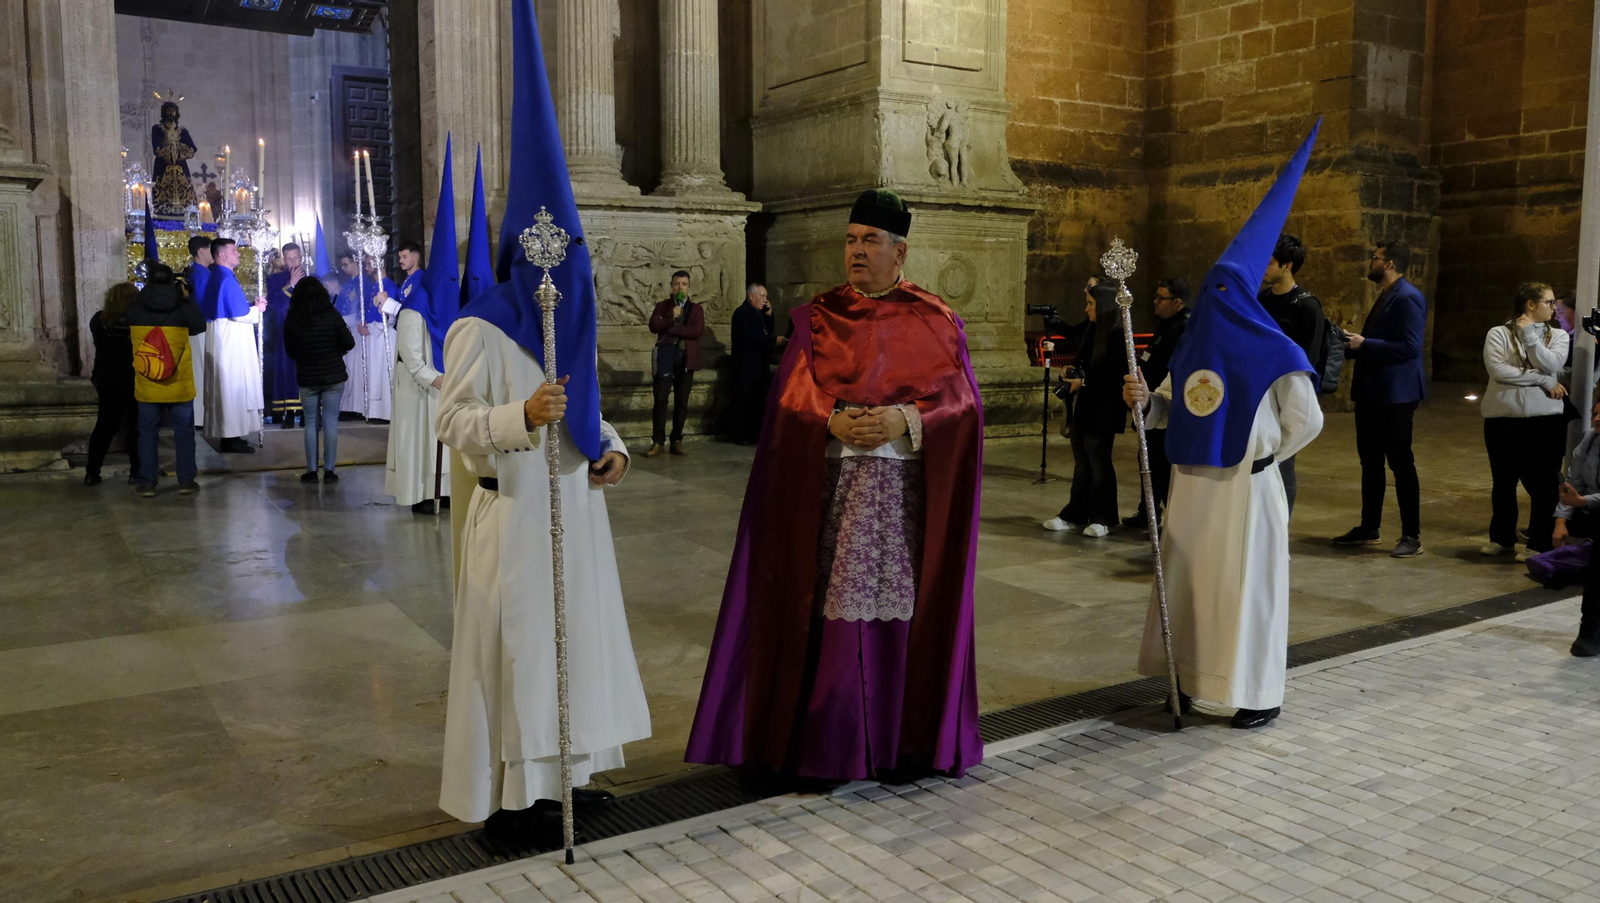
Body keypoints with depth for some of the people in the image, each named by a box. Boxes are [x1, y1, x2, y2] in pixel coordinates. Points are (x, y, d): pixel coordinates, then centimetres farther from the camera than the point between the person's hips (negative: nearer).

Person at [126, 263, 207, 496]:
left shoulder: (134, 309, -2)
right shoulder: (183, 307, -7)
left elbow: (126, 339, 11)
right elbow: (200, 326, 10)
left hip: (146, 387, 1)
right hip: (179, 386, -1)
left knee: (147, 432, 9)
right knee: (184, 432, 8)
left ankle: (147, 482, 8)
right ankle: (186, 480, 8)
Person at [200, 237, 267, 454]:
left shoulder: (216, 276, 14)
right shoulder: (227, 279, -17)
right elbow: (239, 314, -21)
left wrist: (250, 305, 10)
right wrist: (257, 309, -4)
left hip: (223, 338, 10)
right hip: (230, 339, -10)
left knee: (226, 385, 12)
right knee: (233, 386, -6)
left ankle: (228, 434, 17)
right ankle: (231, 437, -3)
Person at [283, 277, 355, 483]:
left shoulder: (291, 320, -4)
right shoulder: (331, 315, -9)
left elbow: (290, 352, 5)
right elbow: (349, 343, -9)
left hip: (307, 378, 1)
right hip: (333, 377, -1)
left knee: (311, 423, 9)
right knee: (331, 423, 3)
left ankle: (311, 470, 8)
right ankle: (329, 470, 3)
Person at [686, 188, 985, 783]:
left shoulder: (936, 323, 7)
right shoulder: (818, 319, 8)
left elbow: (962, 405, 0)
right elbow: (791, 400, 1)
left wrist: (907, 423, -16)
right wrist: (834, 423, -17)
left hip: (908, 490, 0)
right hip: (830, 485, 0)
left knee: (902, 604, 0)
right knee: (832, 605, -3)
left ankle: (903, 739, 15)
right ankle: (829, 743, 9)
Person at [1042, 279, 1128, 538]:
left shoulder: (1117, 335, -15)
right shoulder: (1092, 330, 10)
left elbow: (1116, 377, -19)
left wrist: (1084, 382, -17)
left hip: (1101, 412, -8)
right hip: (1081, 408, 8)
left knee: (1099, 464, 2)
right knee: (1081, 464, 13)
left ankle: (1102, 518, 14)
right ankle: (1075, 515, 19)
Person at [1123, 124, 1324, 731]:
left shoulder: (1275, 355, -7)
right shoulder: (1194, 346, 7)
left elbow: (1307, 422, -3)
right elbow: (1169, 407, 9)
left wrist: (1260, 454, 3)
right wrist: (1142, 398, -11)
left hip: (1244, 487, -5)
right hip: (1193, 484, 5)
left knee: (1246, 584, 2)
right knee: (1186, 579, 7)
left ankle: (1260, 695, 13)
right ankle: (1191, 679, 19)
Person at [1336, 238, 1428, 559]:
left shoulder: (1408, 298, -15)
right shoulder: (1385, 297, 16)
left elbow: (1410, 347, -23)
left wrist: (1364, 344, -20)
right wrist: (1353, 345, 10)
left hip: (1395, 395, -10)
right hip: (1371, 393, 10)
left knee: (1401, 463, -3)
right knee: (1370, 461, 14)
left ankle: (1412, 536, 4)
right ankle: (1369, 529, 24)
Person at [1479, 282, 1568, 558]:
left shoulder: (1558, 336, 6)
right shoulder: (1498, 334, -1)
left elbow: (1550, 365, -12)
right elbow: (1497, 370, -15)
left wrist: (1529, 334, -14)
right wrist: (1543, 381, -13)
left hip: (1544, 419, 1)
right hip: (1502, 418, -1)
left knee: (1542, 483, 2)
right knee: (1503, 481, 12)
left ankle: (1540, 544, 12)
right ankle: (1502, 538, 26)